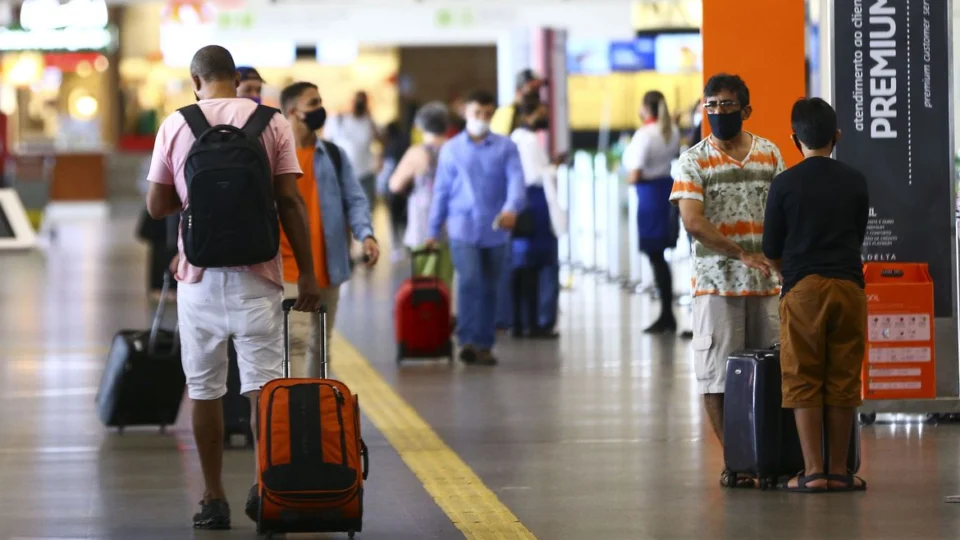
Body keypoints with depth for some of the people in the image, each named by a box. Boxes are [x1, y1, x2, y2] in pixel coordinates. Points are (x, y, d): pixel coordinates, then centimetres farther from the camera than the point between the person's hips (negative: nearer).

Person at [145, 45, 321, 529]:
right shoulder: (271, 123, 0)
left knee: (204, 389, 8)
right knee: (264, 385, -1)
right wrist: (307, 273, 0)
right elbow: (290, 202, -4)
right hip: (256, 274, 0)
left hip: (200, 275, 0)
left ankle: (214, 500, 11)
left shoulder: (176, 126, 1)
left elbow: (156, 206, 5)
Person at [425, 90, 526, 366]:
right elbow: (441, 191, 10)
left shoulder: (506, 148, 5)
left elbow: (516, 180, -7)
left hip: (495, 230, 1)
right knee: (469, 281, -18)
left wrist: (511, 208, -28)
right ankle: (467, 341, -22)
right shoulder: (451, 150, 8)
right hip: (463, 229, -1)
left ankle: (484, 344, 17)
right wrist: (433, 231, 10)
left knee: (490, 289, 8)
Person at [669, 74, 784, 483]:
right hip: (716, 283, -3)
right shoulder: (694, 161, -2)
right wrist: (743, 254, -20)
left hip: (766, 282, 3)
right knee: (718, 374, -4)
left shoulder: (770, 154, 10)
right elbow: (693, 221, -14)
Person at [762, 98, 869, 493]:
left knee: (804, 382, 2)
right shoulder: (855, 182, 5)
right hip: (849, 285, 2)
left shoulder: (785, 184, -2)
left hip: (803, 287, -2)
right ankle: (839, 471, 7)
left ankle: (813, 472, -3)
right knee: (843, 382, 6)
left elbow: (771, 249, 3)